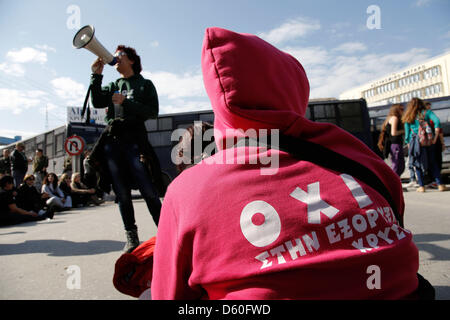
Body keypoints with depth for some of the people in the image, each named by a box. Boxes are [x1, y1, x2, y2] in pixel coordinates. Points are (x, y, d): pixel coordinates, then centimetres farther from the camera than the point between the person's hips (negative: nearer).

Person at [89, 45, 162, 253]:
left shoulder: (145, 84, 11)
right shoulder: (113, 86, 24)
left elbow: (153, 112, -2)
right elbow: (97, 102, 6)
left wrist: (126, 102, -8)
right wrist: (96, 75, 0)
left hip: (134, 139, -4)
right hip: (111, 140, 5)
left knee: (148, 191, -10)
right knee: (121, 193, 3)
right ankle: (131, 237, 11)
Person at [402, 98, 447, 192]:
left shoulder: (408, 118, 7)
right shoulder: (427, 112, 4)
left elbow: (407, 132, 5)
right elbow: (437, 121, -10)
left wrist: (409, 144, 12)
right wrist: (435, 137, -7)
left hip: (414, 142, 0)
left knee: (418, 165, 8)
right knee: (433, 164, 9)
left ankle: (421, 186, 5)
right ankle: (440, 184, 6)